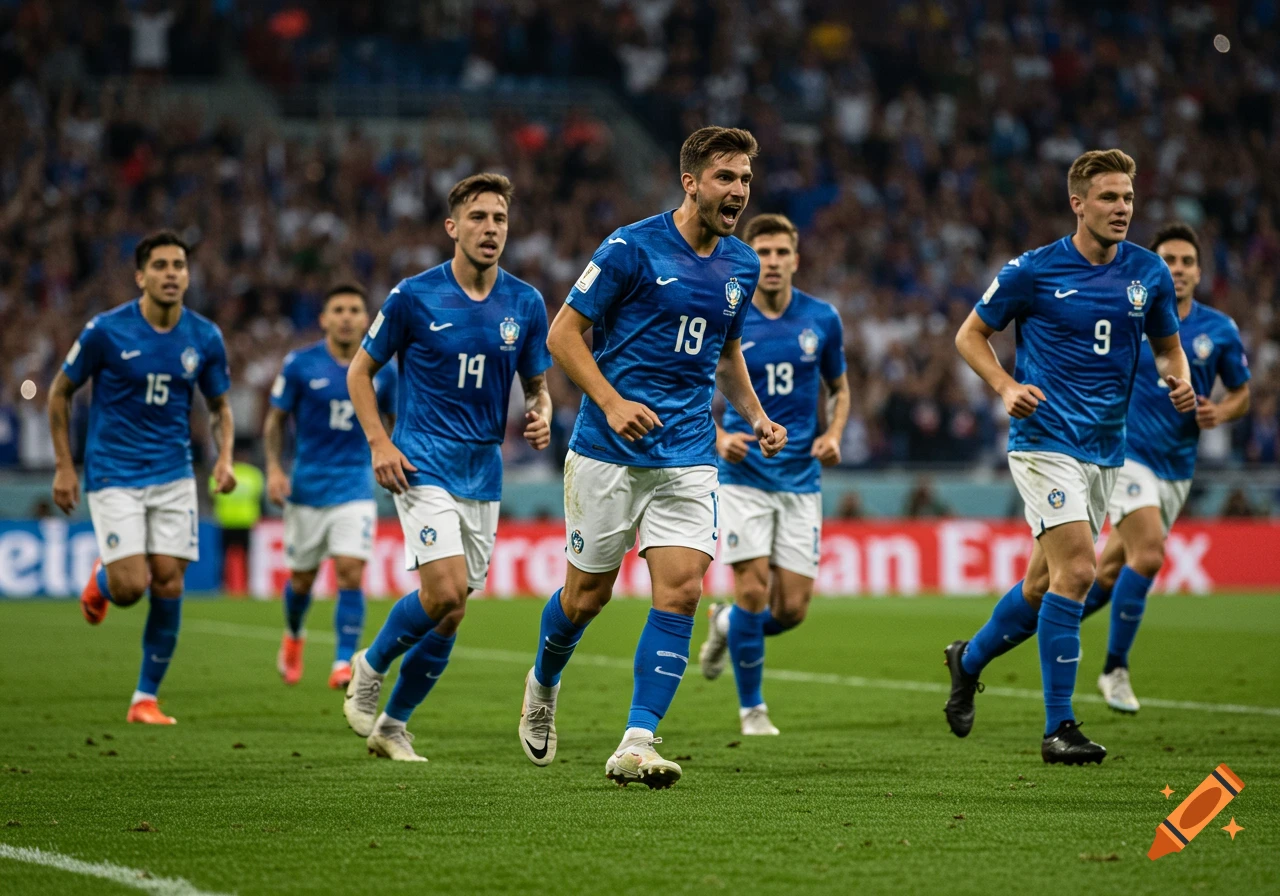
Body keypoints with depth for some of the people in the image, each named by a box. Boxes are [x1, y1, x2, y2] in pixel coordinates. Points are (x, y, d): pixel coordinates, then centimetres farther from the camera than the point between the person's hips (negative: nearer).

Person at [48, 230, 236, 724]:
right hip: (113, 477, -3)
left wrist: (224, 456, -5)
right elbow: (60, 392, 2)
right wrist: (65, 467, 0)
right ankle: (101, 578, 26)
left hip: (173, 478, 3)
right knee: (129, 587, -13)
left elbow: (219, 405, 13)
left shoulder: (205, 337, -1)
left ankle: (146, 698, 9)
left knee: (168, 584, -5)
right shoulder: (106, 330, -10)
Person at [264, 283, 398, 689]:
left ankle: (343, 664, -10)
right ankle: (293, 636, 41)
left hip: (356, 489, 0)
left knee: (351, 575, -15)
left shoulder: (382, 371, 0)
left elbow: (396, 421, 14)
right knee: (302, 577, 11)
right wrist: (274, 468, -9)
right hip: (307, 487, 0)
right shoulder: (299, 365, -6)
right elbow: (275, 420, 3)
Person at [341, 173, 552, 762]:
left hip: (484, 473, 4)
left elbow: (537, 385, 15)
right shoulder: (413, 297, -5)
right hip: (424, 464, -4)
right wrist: (379, 442, -8)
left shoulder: (526, 304, 5)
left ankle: (393, 724, 21)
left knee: (450, 613, 4)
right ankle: (369, 666, 6)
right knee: (445, 591, -21)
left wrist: (541, 416, -8)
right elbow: (360, 370, 4)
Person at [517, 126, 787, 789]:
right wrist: (612, 403, -19)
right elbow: (563, 333, -6)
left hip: (688, 456, 4)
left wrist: (756, 416, 10)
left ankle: (636, 745, -12)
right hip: (609, 452, -4)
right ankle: (543, 683, 38)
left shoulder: (741, 265, 9)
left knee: (681, 589, -12)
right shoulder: (632, 247, -9)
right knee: (589, 592, 6)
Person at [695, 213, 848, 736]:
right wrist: (719, 437, -14)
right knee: (753, 588, -12)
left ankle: (725, 624, 33)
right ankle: (751, 708, 6)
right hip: (744, 474, -2)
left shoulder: (822, 320, 2)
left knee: (793, 608, -1)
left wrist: (833, 436, -3)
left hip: (801, 478, 3)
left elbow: (839, 388, 16)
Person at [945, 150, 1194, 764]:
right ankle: (1058, 728, -15)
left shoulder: (1149, 273, 5)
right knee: (1076, 568, -20)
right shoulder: (1033, 270, -7)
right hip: (1045, 440, -6)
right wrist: (1007, 386, -14)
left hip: (1105, 449, 6)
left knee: (1046, 584, 13)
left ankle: (970, 658, 41)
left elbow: (1167, 345, 19)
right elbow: (970, 334, 3)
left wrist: (1180, 380, -4)